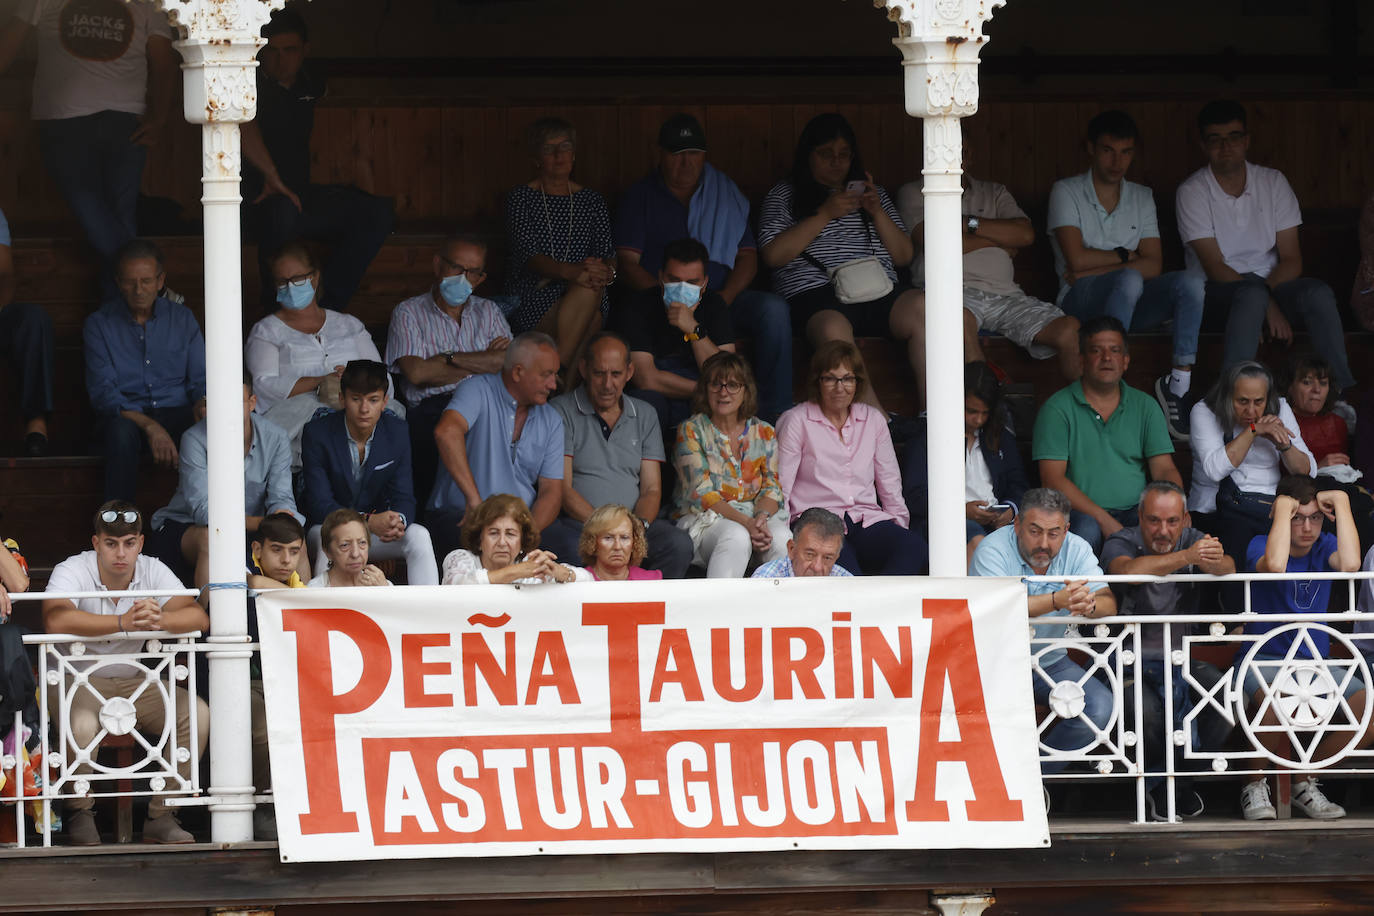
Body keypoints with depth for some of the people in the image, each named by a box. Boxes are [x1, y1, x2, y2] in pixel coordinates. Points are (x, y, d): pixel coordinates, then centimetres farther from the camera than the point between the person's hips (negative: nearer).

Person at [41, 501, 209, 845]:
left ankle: (160, 816, -9)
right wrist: (124, 622, -43)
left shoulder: (153, 571, -3)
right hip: (75, 680, -4)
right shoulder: (72, 572, -15)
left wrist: (159, 620, -38)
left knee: (197, 714, -18)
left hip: (132, 683, 4)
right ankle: (79, 815, -11)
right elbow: (55, 620, -36)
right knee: (82, 724, -38)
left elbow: (198, 617, -15)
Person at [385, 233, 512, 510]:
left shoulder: (488, 312, 25)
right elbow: (416, 372, -4)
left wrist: (449, 358, -4)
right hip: (430, 412, -3)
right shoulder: (408, 313, 14)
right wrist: (484, 363, 0)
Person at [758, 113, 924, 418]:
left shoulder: (873, 194, 27)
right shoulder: (784, 195, 16)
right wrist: (824, 214, -4)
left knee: (921, 311, -30)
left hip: (880, 291, 4)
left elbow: (904, 255, 20)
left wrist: (877, 213, 3)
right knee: (833, 330, -39)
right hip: (815, 292, -3)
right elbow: (773, 255, 0)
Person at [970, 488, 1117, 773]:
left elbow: (1108, 604, -13)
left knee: (1101, 708, -16)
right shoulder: (994, 549, -16)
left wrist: (1089, 605, -39)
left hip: (1050, 662, 5)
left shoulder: (1076, 549, -3)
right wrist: (1058, 601, -44)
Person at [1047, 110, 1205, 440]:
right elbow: (1077, 258, -10)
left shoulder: (1141, 197, 16)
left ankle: (1178, 383, -31)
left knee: (1190, 282, -25)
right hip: (1081, 301, -4)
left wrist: (1093, 270, -7)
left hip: (1131, 301, 4)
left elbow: (1153, 266, 3)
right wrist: (1127, 256, 1)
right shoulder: (1066, 192, 4)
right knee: (1129, 280, -38)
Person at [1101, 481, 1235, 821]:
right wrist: (1186, 557, -44)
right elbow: (1128, 570, -32)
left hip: (1181, 658, 4)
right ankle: (1170, 781, -2)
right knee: (1147, 711, -34)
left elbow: (1228, 569, -17)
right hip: (1129, 660, -4)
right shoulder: (1121, 543, -7)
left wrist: (1214, 562, -43)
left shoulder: (1192, 540, 4)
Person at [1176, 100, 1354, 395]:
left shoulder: (1273, 182, 6)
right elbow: (1215, 267, -12)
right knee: (1253, 293, -38)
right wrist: (1267, 305, -22)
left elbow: (1291, 258, 1)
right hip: (1217, 294, -3)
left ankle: (1342, 391, -34)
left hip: (1271, 284, 4)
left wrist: (1267, 291, -19)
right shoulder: (1192, 192, -5)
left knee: (1318, 293, -27)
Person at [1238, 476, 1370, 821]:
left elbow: (1350, 564, -18)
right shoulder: (1260, 545, -3)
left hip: (1317, 663, 5)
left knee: (1367, 711, -22)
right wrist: (1283, 507, -19)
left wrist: (1341, 502, -13)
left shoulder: (1324, 546, 7)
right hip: (1266, 660, -4)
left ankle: (1304, 782, 0)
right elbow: (1274, 565, -29)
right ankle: (1255, 785, -11)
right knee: (1281, 703, -40)